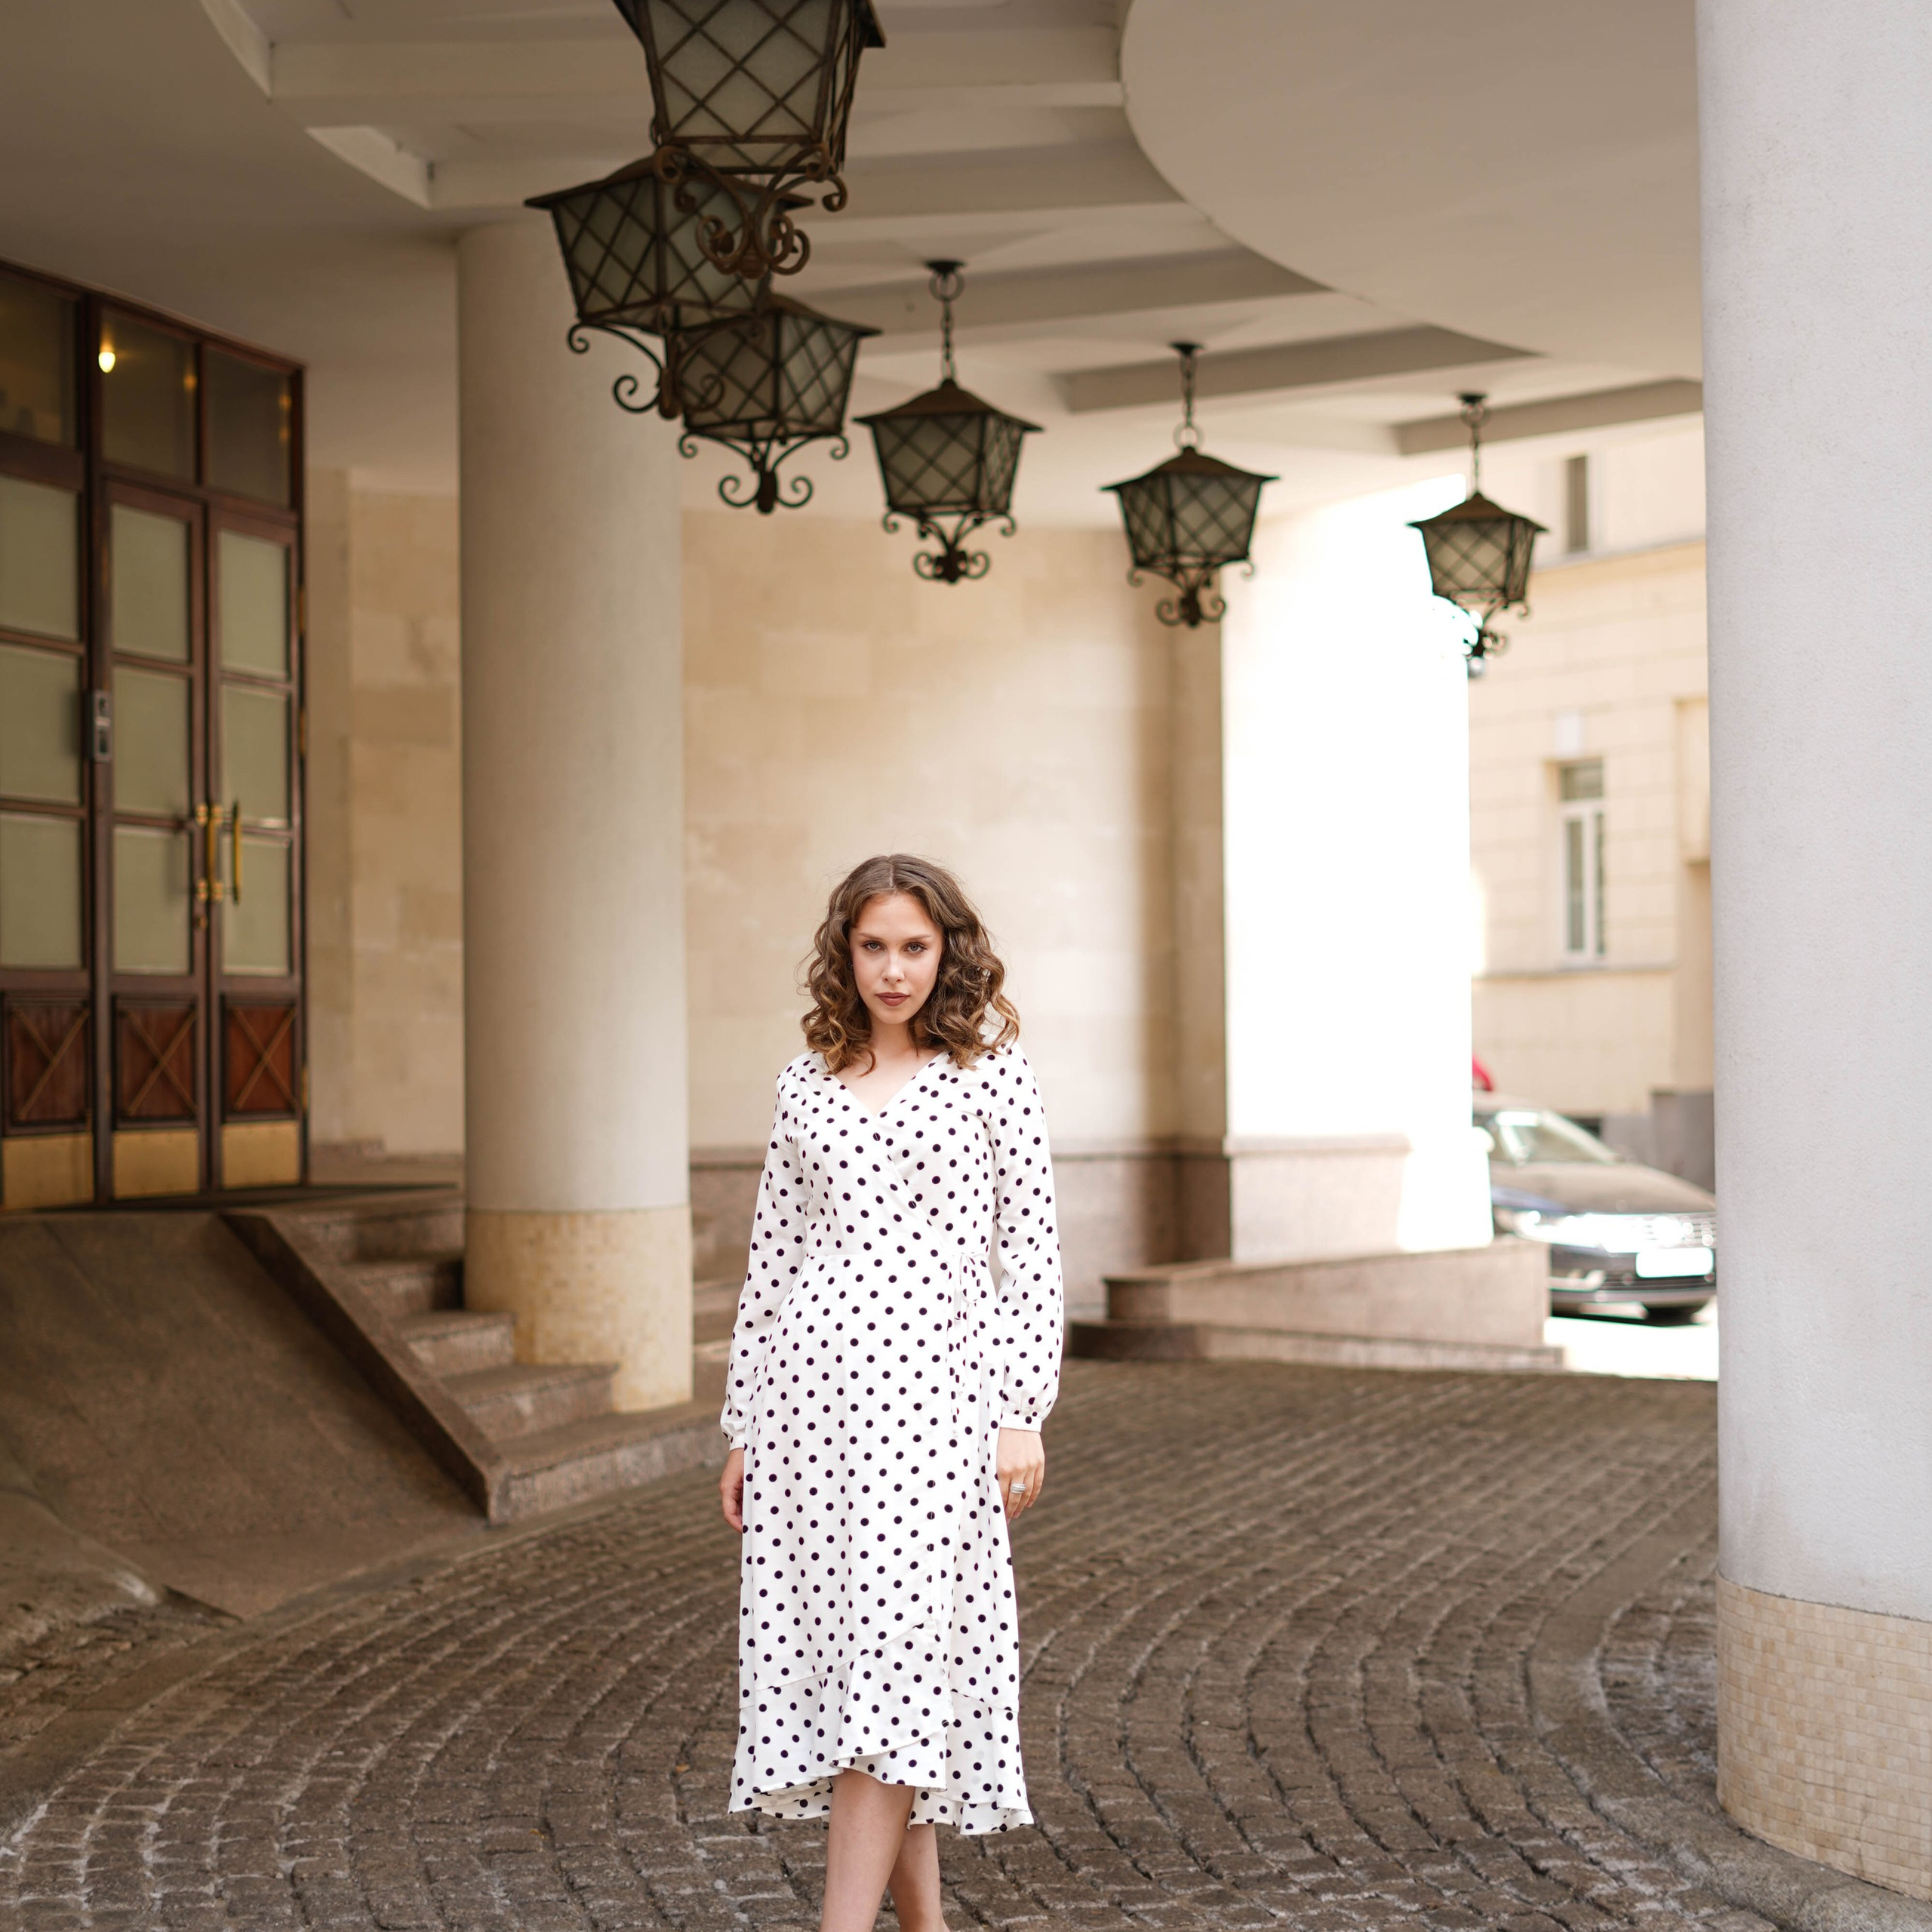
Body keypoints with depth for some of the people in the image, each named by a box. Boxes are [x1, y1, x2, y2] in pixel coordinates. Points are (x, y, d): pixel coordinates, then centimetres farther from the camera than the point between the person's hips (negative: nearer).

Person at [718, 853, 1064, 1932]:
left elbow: (1032, 1247, 0)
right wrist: (744, 1426, 13)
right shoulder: (808, 1083, 12)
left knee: (892, 1655, -12)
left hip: (929, 1393, -4)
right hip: (809, 1389, 4)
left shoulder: (992, 1072, 2)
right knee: (826, 1652, 5)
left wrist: (1024, 1412, -7)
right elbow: (773, 1256, 15)